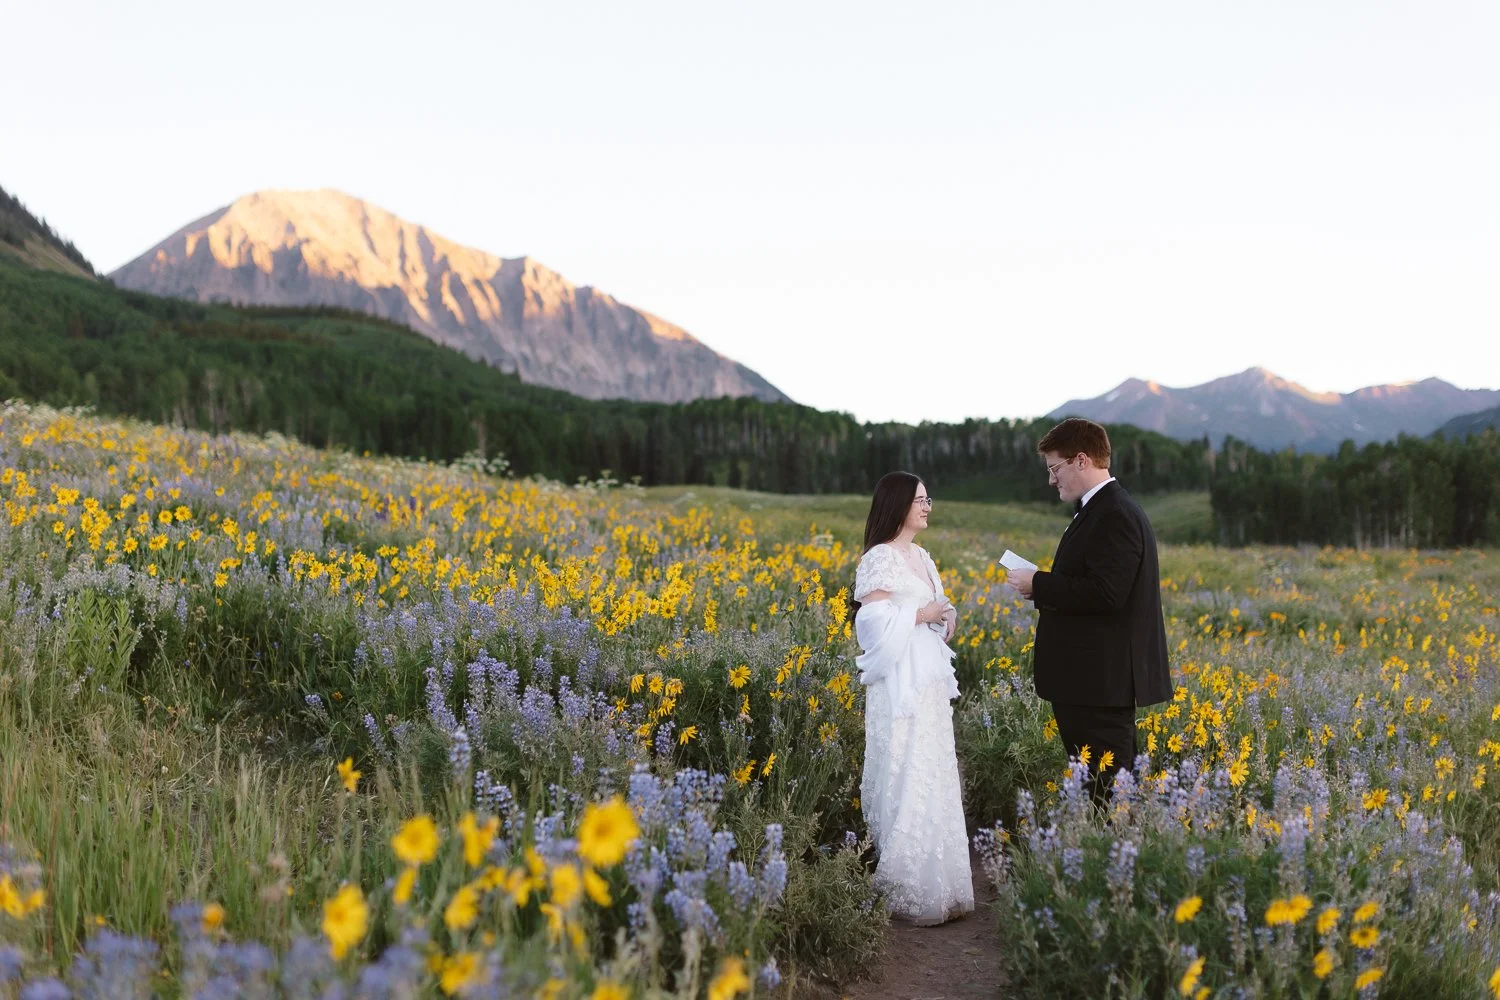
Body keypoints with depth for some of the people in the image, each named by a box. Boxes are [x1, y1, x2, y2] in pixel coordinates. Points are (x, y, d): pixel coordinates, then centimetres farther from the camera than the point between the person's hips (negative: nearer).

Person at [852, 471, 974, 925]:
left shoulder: (921, 557, 15)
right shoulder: (880, 558, -11)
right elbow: (874, 620, -19)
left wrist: (948, 616, 2)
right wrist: (922, 615, -13)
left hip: (931, 680, 9)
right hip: (901, 684, -9)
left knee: (934, 778, 12)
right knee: (906, 779, -5)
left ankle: (935, 883, 22)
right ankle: (905, 891, 3)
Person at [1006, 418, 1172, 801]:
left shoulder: (1114, 515, -16)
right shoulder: (1101, 510, 18)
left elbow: (1105, 594, -25)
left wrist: (1039, 585, -15)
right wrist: (1045, 587, 8)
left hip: (1101, 683, -11)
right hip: (1094, 681, 11)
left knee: (1106, 789, -6)